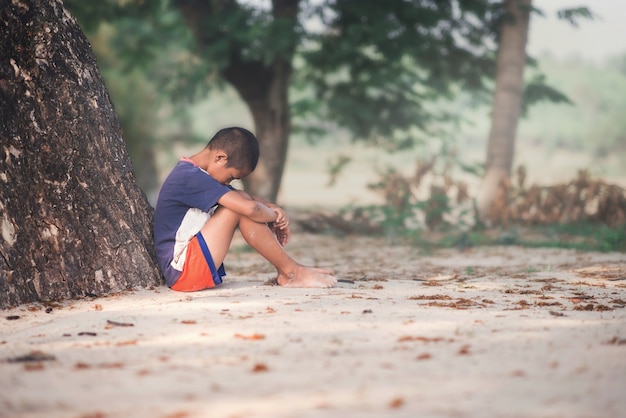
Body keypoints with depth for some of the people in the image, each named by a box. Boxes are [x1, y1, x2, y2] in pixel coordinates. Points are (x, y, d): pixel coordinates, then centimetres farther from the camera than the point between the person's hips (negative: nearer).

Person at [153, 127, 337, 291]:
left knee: (241, 199, 5)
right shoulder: (192, 178, -18)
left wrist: (274, 210, -1)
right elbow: (251, 208, -26)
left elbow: (249, 201, 17)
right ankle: (292, 272, -10)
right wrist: (274, 216, -6)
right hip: (183, 271, -10)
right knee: (242, 207, -17)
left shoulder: (191, 174, 14)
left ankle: (284, 272, -1)